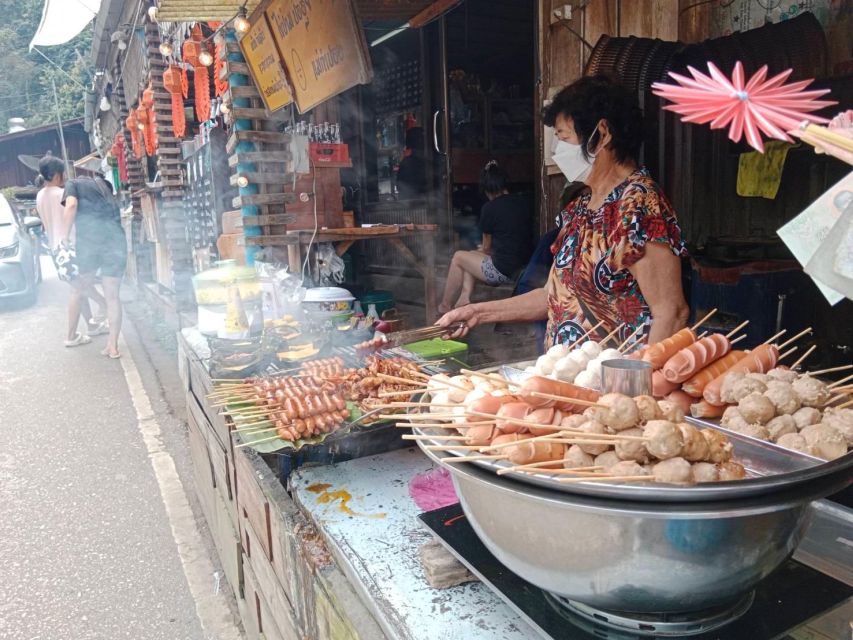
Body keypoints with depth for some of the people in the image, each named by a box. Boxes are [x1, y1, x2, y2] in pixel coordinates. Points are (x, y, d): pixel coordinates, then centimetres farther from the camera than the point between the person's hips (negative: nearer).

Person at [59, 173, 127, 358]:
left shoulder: (73, 184, 14)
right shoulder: (103, 184, 29)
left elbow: (71, 205, -5)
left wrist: (65, 236, -3)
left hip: (89, 240, -3)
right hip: (116, 239, 3)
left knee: (77, 291, 15)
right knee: (112, 296, 5)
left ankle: (70, 337, 25)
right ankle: (113, 346, 0)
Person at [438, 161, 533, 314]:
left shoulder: (490, 208, -9)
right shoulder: (522, 202, 8)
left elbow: (486, 246, 5)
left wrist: (483, 249, 28)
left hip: (504, 271, -7)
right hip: (525, 267, 7)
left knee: (458, 257, 17)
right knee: (472, 256, 25)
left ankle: (445, 306, 27)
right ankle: (465, 297, 14)